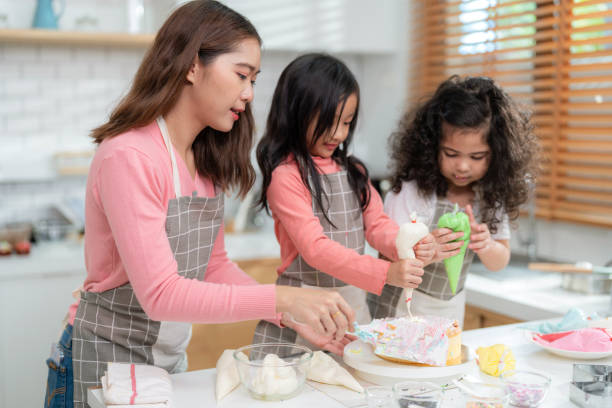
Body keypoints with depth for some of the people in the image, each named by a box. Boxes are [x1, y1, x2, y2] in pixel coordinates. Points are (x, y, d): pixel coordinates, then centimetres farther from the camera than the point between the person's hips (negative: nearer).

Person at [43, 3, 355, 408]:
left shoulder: (207, 161, 2)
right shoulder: (129, 158, -23)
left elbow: (214, 265, 4)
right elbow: (159, 294, -28)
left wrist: (293, 314, -9)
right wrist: (280, 298, -32)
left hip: (171, 358, 8)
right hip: (105, 361, -7)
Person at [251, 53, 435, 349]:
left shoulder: (352, 171, 12)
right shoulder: (285, 176, -14)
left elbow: (377, 224, 6)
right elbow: (315, 248, -21)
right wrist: (386, 273, -29)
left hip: (353, 301, 7)